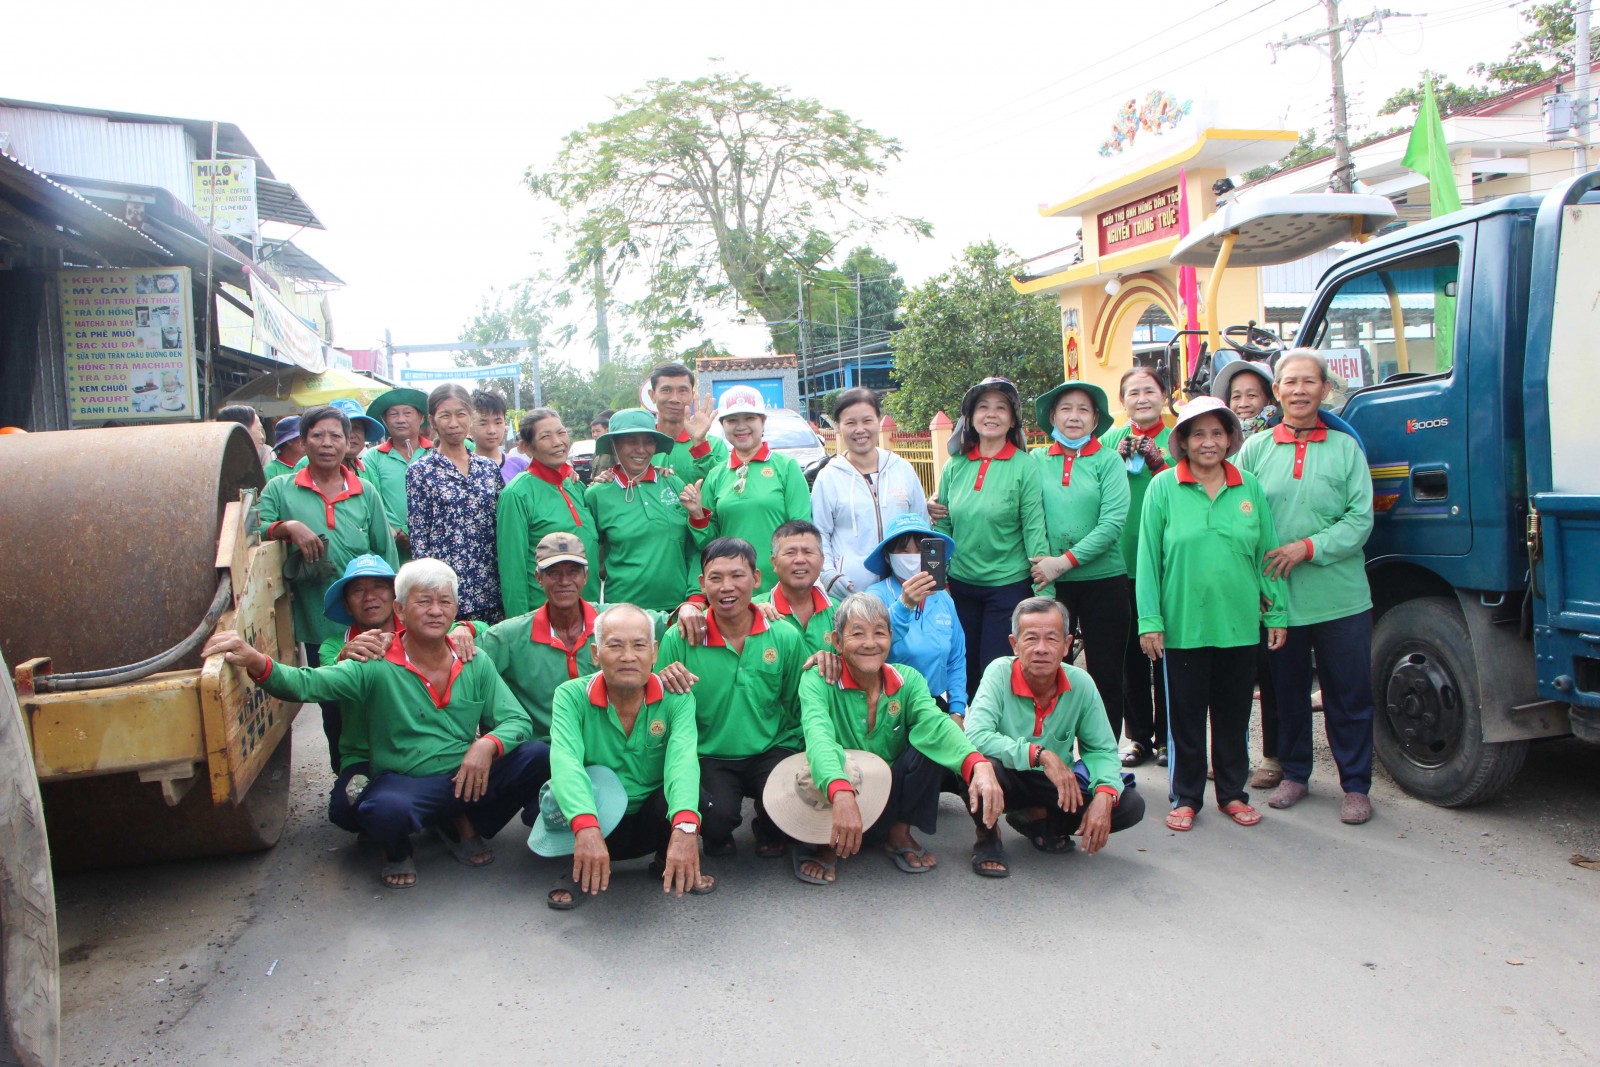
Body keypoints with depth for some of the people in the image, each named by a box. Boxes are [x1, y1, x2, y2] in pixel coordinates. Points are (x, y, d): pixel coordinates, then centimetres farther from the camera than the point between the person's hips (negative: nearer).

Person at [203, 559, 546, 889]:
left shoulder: (476, 664, 5)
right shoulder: (376, 667, -6)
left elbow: (516, 720, 4)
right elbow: (306, 683, -19)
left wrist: (487, 744, -18)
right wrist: (257, 663, -39)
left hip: (469, 778, 4)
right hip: (404, 782, -4)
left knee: (540, 757, -18)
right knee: (384, 810, -39)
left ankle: (463, 825, 8)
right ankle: (398, 851, 3)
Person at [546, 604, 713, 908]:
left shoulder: (676, 698, -12)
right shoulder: (571, 696, -14)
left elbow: (683, 761, -30)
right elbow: (565, 761, -31)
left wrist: (685, 828, -50)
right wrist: (586, 828, -50)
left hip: (653, 823, 1)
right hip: (595, 824, -1)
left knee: (690, 790, -30)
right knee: (559, 791, -31)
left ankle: (667, 863, 4)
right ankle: (581, 871, 0)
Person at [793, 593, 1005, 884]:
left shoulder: (908, 680, -2)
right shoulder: (818, 681, -13)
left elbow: (937, 725, -23)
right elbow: (819, 737, -33)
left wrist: (979, 764, -44)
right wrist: (841, 794, -54)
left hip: (893, 802, 3)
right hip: (836, 806, -3)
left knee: (930, 745, -21)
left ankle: (900, 834, 1)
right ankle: (827, 845, -3)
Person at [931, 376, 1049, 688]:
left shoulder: (1025, 466, -7)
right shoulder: (955, 467, 5)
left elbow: (1034, 529, -10)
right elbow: (943, 528, 11)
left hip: (1009, 585, -4)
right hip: (961, 584, 4)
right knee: (965, 671, 13)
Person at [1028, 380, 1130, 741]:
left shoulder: (1108, 460, -1)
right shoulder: (1037, 461, 4)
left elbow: (1113, 521, -10)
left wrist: (1066, 561, -16)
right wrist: (1041, 570, -10)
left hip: (1102, 579, -1)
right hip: (1049, 583, 1)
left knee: (1105, 676, 6)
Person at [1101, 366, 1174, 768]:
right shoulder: (1111, 440, 9)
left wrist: (1161, 463, -18)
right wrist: (1116, 460, -10)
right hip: (1121, 562, 2)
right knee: (1130, 652, 8)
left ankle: (1166, 736, 17)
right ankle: (1138, 735, 20)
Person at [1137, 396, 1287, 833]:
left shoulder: (1250, 488, 5)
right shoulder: (1163, 487, -2)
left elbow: (1267, 555, 9)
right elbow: (1148, 557, -3)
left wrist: (1276, 613, 6)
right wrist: (1149, 620, -7)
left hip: (1239, 624, 2)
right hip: (1183, 624, -2)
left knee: (1234, 714, 13)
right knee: (1185, 715, 7)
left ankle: (1232, 793, 28)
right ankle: (1186, 797, 21)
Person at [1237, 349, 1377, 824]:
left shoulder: (1346, 448, 2)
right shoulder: (1256, 449, 5)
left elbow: (1360, 519, -3)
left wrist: (1309, 547, -15)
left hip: (1340, 598, -1)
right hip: (1277, 598, 1)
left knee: (1349, 697, 5)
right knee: (1287, 692, 13)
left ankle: (1355, 786, 19)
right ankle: (1294, 774, 30)